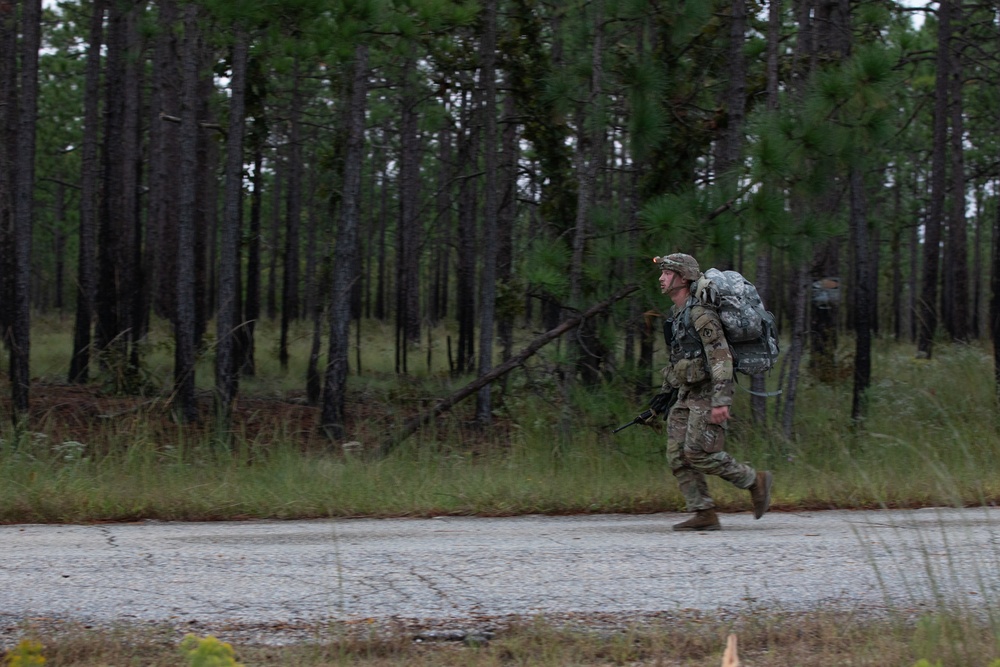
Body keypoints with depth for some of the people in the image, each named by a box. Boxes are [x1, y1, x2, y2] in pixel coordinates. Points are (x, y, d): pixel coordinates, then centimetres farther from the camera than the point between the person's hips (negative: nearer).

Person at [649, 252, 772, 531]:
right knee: (678, 454, 0)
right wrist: (665, 393, 26)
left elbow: (721, 356, -23)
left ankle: (755, 481, 2)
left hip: (709, 394, -9)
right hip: (688, 395, 10)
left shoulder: (700, 314, -16)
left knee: (699, 453, -14)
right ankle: (704, 515, 0)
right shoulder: (677, 315, 15)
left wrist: (721, 400, -29)